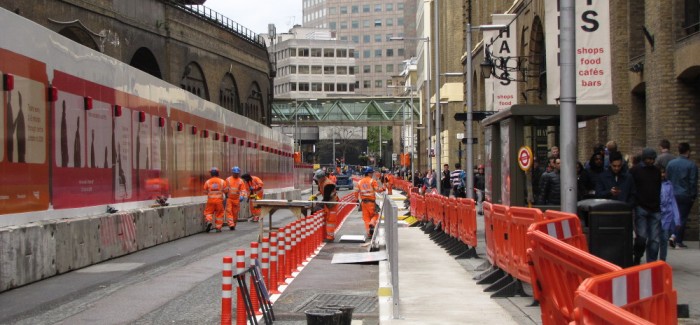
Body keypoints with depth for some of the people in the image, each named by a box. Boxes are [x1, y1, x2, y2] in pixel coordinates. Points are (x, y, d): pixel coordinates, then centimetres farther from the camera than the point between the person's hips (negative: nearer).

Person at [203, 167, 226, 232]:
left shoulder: (207, 182, -1)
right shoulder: (222, 181, -1)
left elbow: (205, 192, 2)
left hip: (210, 200, 0)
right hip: (219, 200, 0)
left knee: (208, 212, 11)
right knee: (219, 214, 10)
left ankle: (209, 221, -17)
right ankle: (218, 227, 9)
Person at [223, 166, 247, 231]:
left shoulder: (241, 181, 2)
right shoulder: (228, 179, 2)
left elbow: (243, 190, -3)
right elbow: (225, 188, 8)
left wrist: (242, 196, -20)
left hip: (236, 199, 1)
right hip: (229, 199, -1)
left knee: (235, 213, 8)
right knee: (229, 211, -14)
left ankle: (234, 225, 23)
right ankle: (231, 225, -21)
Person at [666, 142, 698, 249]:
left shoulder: (670, 163, 4)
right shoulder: (691, 165, -10)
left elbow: (666, 179, 8)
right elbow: (693, 182, -10)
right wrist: (693, 196, -2)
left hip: (672, 195, 4)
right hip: (685, 195, -4)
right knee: (682, 218, 1)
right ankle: (678, 241, 0)